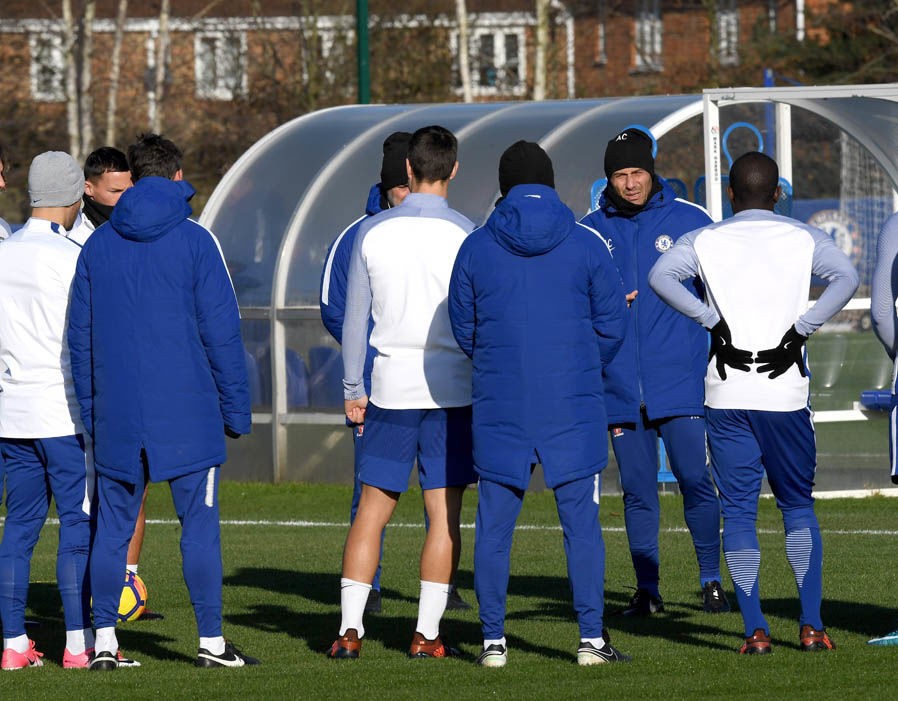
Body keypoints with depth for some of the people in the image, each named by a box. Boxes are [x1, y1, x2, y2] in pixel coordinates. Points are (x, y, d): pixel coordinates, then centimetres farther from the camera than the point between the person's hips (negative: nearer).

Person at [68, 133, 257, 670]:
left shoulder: (97, 246, 7)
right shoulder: (195, 241, -4)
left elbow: (80, 337, 10)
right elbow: (222, 332, -5)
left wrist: (91, 412, 16)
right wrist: (236, 409, 1)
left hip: (116, 417, 3)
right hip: (187, 414, -3)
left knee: (113, 528, 8)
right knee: (199, 525, 1)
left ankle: (104, 640, 6)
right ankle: (211, 642, 1)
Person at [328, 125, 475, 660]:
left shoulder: (373, 232, 2)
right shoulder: (465, 234, -4)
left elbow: (355, 319, 6)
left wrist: (353, 390, 13)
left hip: (389, 389, 2)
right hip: (452, 389, -2)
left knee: (373, 508, 6)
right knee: (444, 513, 3)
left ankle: (350, 628, 0)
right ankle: (427, 633, 0)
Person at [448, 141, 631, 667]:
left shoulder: (475, 248, 1)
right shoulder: (586, 244, -1)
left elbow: (462, 330, 7)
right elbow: (611, 326, 3)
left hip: (498, 407, 1)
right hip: (574, 407, -1)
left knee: (494, 527, 6)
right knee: (582, 524, 3)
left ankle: (494, 640, 6)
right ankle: (592, 638, 1)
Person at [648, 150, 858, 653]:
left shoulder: (706, 240, 5)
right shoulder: (805, 239, 5)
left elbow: (661, 276, -12)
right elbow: (846, 278, -12)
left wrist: (712, 318, -7)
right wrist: (803, 326, -8)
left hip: (727, 393, 0)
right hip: (786, 391, 0)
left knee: (739, 511, 3)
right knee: (799, 506, 12)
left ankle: (755, 630, -3)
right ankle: (811, 624, 4)